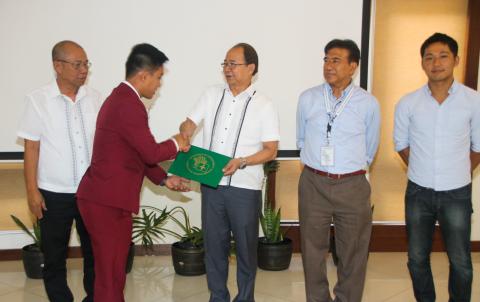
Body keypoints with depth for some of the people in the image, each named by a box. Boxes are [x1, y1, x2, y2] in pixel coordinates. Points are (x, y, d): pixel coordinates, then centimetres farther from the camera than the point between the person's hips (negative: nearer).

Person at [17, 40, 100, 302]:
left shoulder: (94, 98, 1)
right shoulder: (38, 99, -6)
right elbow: (31, 147, -5)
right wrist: (32, 191, -7)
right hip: (54, 193, -2)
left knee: (95, 251, 13)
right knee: (54, 255, 10)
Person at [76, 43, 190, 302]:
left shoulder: (121, 98, 15)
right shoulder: (128, 105, -19)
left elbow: (138, 153, 20)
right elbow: (152, 153, -20)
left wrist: (163, 179, 17)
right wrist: (175, 144, -1)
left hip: (107, 198, 10)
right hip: (107, 202, -10)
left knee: (114, 269, 19)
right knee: (110, 274, 1)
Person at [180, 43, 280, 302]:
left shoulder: (264, 106, -7)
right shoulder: (212, 95, 4)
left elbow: (271, 151, -7)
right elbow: (189, 124, 7)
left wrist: (242, 162, -22)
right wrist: (182, 138, -16)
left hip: (245, 187, -3)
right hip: (211, 184, 4)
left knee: (245, 246, 10)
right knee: (214, 243, 13)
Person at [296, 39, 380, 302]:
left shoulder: (369, 104, -4)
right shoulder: (307, 98, 0)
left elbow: (370, 149, 10)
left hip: (352, 185, -1)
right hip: (313, 184, 1)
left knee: (352, 253, 12)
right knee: (313, 249, 13)